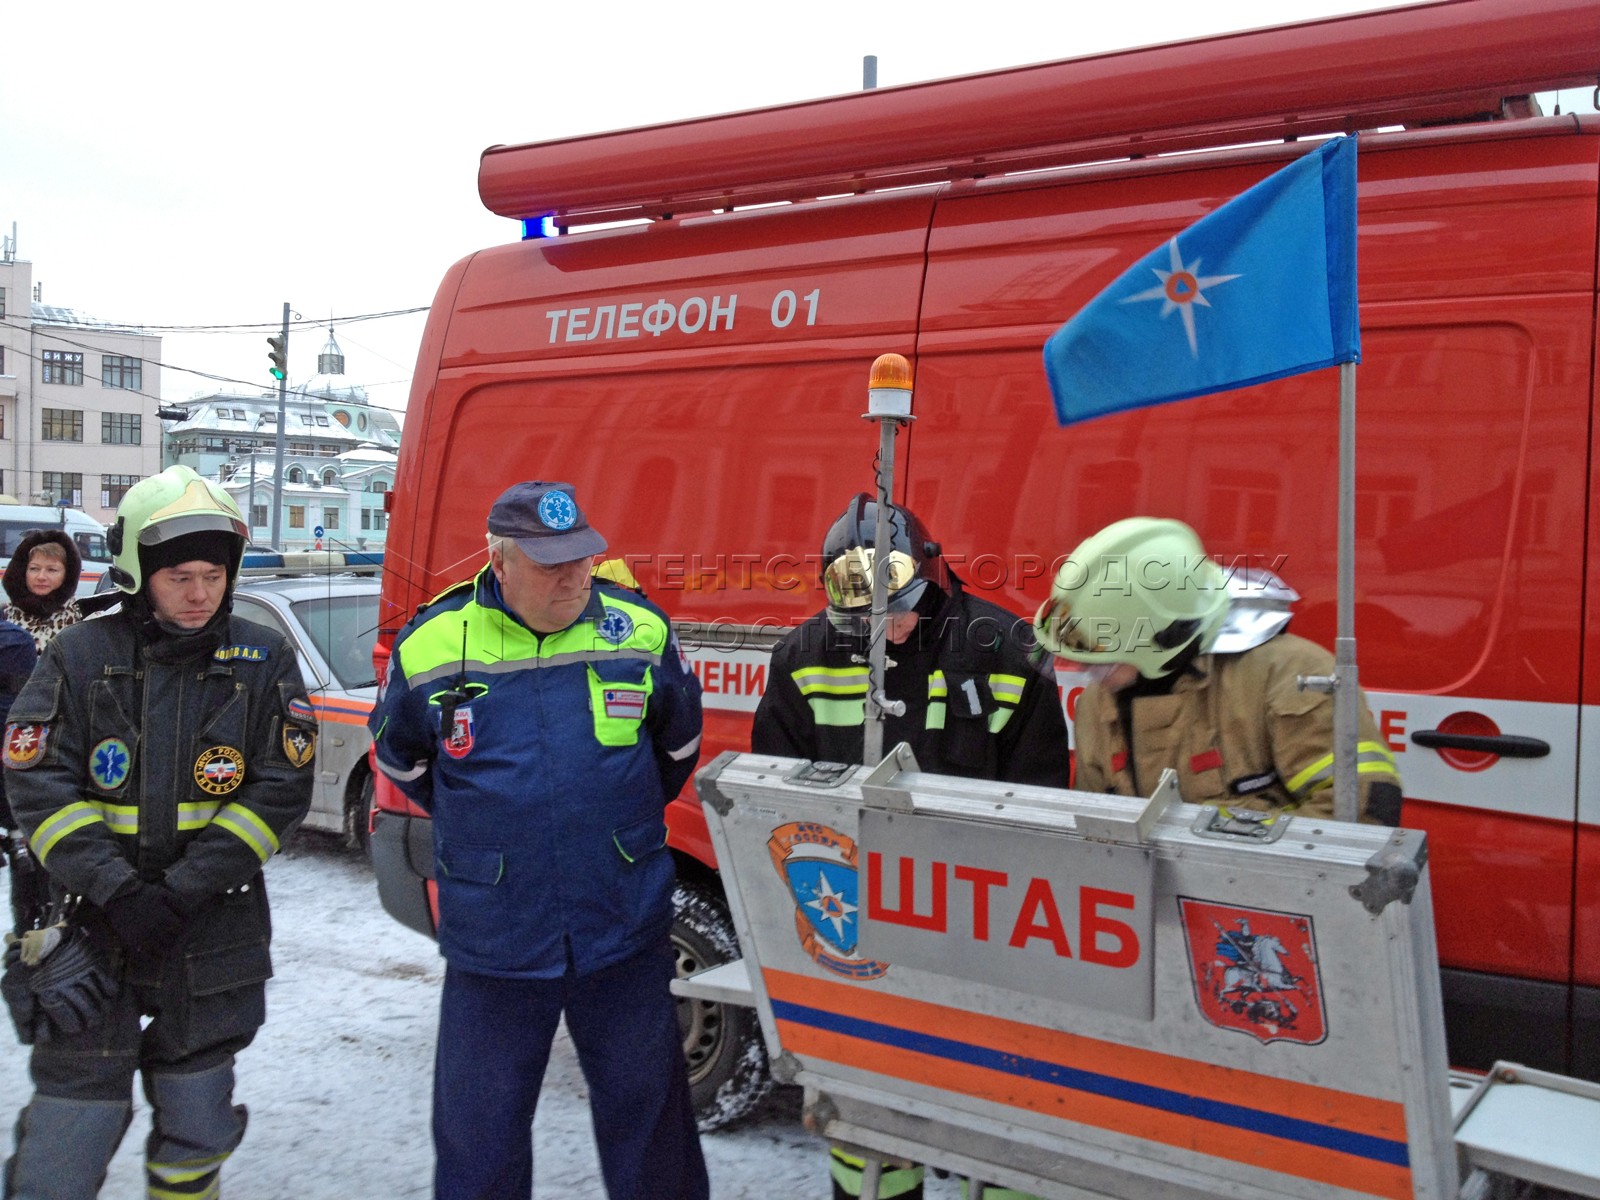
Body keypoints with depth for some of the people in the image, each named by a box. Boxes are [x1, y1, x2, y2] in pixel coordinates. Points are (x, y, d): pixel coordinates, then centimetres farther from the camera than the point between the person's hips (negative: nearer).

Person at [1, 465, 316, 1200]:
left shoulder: (263, 663, -2)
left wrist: (184, 891, -15)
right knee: (76, 1109, 1)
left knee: (196, 1118, 15)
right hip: (93, 930, -1)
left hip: (214, 936, 1)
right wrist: (118, 891, -18)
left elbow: (281, 790, -7)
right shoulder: (80, 658, -3)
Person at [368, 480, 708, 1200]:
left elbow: (679, 741, 14)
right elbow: (401, 761, 13)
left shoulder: (641, 631, -5)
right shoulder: (429, 647, -7)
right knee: (477, 1135, 14)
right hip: (491, 945, 0)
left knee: (647, 1115, 17)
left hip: (627, 936, 1)